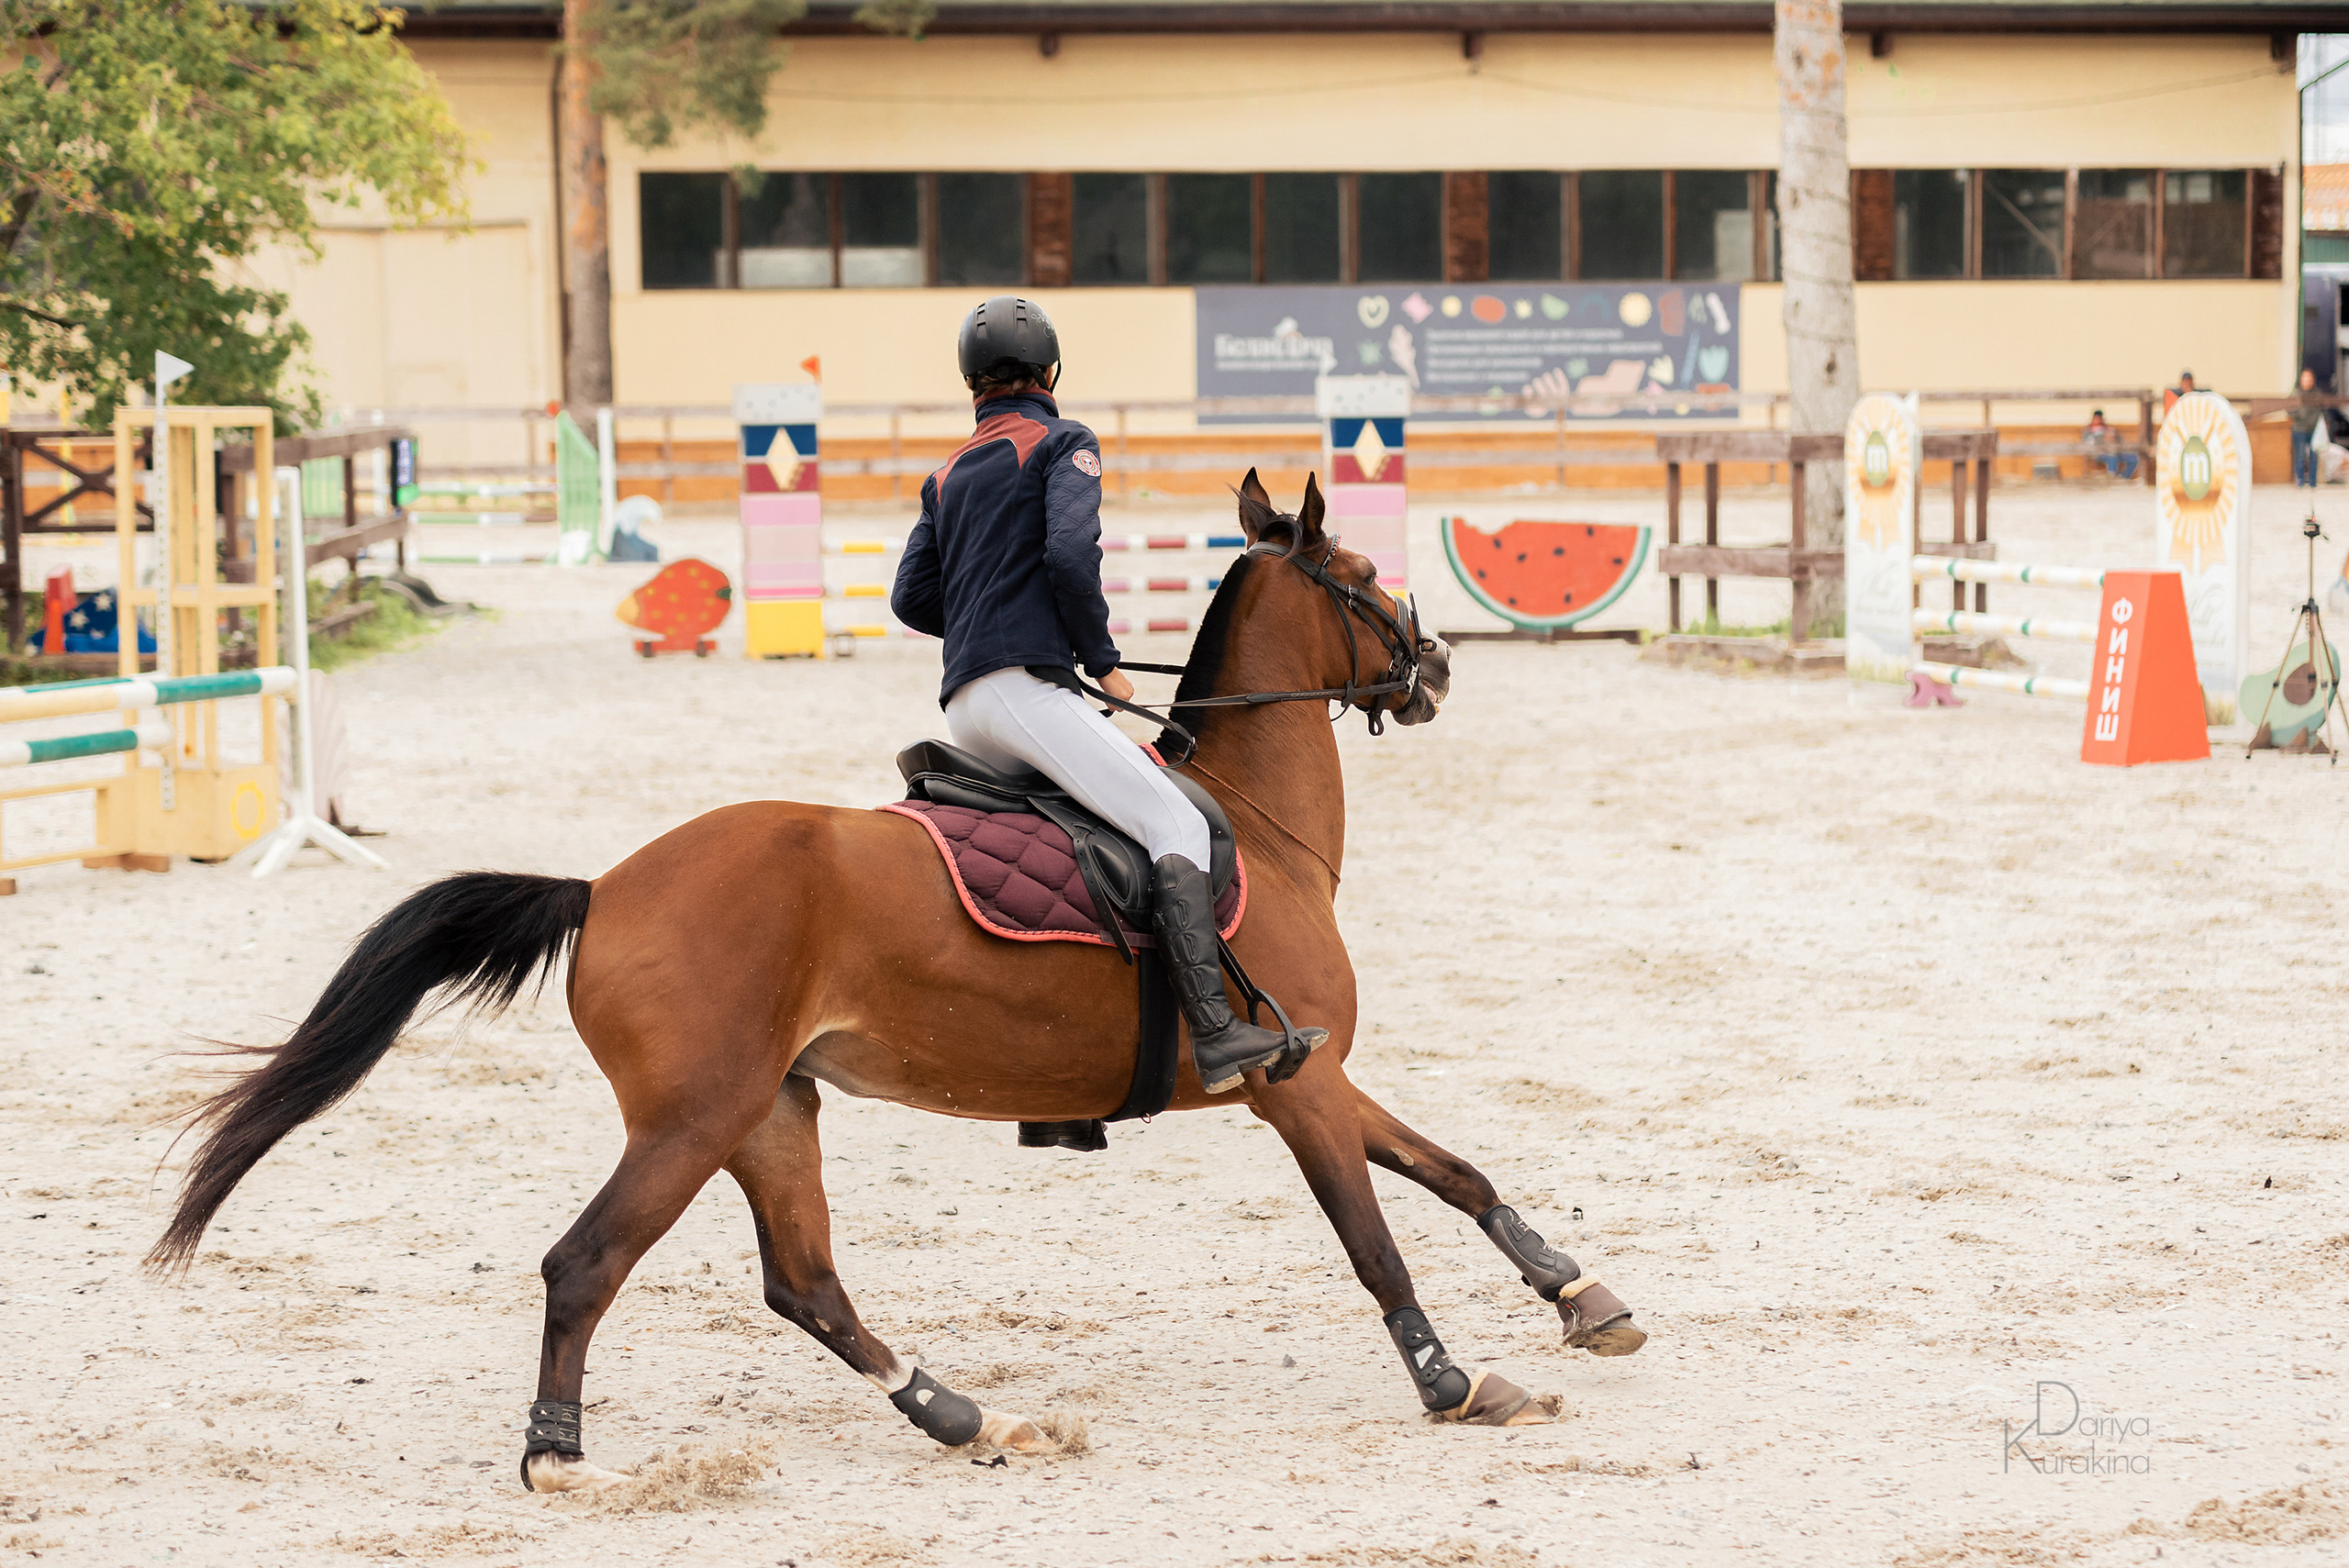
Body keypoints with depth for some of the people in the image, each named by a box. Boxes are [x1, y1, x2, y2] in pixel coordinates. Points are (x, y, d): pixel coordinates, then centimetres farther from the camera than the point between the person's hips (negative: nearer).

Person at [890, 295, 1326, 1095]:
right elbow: (1069, 554, -12)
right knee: (1176, 825, -15)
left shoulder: (948, 474, 25)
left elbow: (912, 595, 20)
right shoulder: (1063, 443, 4)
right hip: (1027, 687, -8)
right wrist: (1102, 658, -2)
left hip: (963, 707, 8)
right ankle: (1215, 1031, -34)